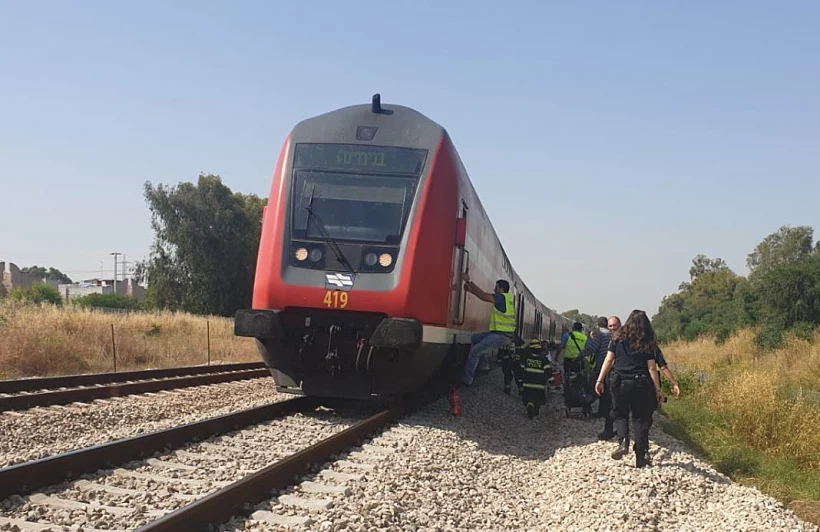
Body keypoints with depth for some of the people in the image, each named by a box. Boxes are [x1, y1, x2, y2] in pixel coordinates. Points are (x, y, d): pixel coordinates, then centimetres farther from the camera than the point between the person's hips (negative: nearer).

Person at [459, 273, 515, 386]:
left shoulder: (502, 297, -14)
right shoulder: (505, 298, 14)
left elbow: (483, 296, -25)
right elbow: (484, 295, 16)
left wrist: (468, 281, -22)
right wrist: (471, 290, 8)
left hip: (502, 336, -10)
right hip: (498, 333, 10)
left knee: (475, 351, -9)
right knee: (475, 339, 18)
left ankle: (466, 379, -4)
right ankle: (484, 364, 16)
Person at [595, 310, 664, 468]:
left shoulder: (618, 338, 4)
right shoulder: (647, 343, 2)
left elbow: (608, 360, 1)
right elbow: (652, 368, -1)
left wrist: (600, 380, 6)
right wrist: (658, 390, 4)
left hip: (620, 382, 1)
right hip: (641, 384, -1)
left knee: (620, 415, 18)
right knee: (640, 419, 8)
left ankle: (623, 441, -11)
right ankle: (640, 458, 9)